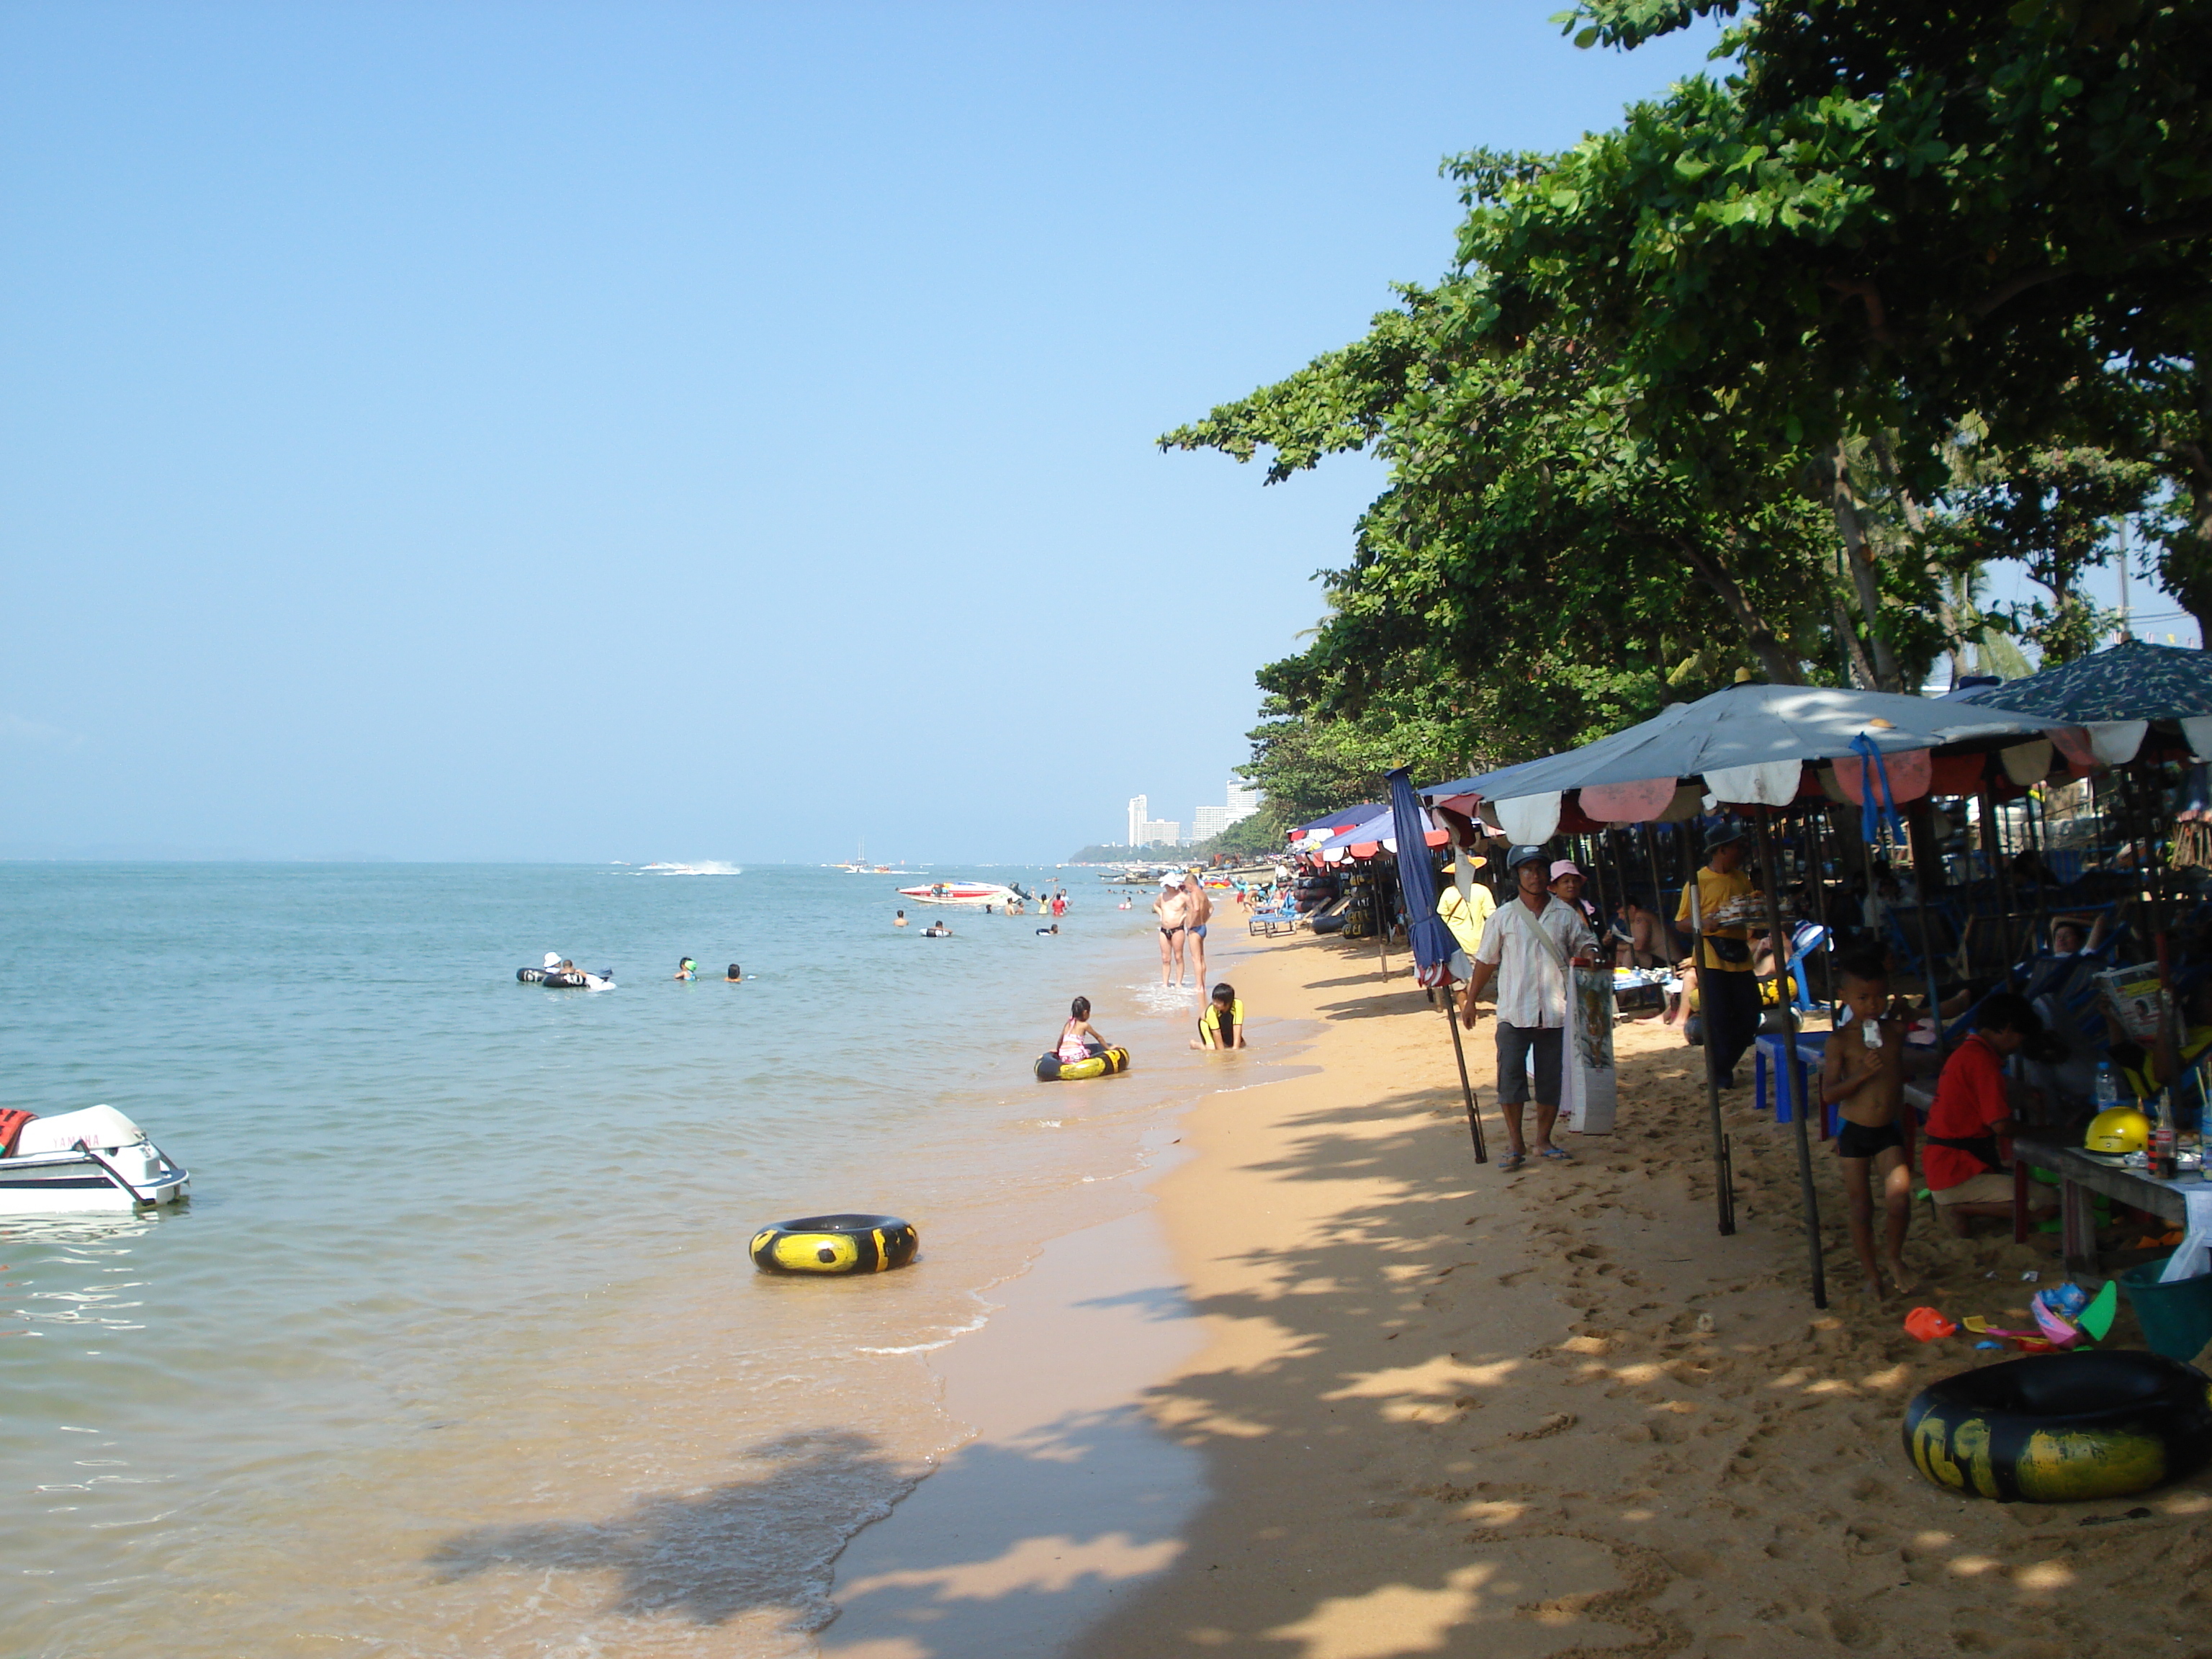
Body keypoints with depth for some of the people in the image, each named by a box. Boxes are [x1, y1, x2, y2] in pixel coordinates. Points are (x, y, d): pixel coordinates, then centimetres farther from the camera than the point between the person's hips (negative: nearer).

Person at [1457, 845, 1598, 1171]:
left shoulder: (1566, 915, 5)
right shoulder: (1503, 918, 3)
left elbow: (1586, 947, 12)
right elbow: (1486, 961, 9)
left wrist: (1587, 958, -12)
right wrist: (1469, 1000, 9)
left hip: (1554, 1012, 1)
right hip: (1514, 1012, -1)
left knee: (1550, 1079, 6)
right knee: (1510, 1077, -5)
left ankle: (1543, 1141, 20)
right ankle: (1516, 1145, 5)